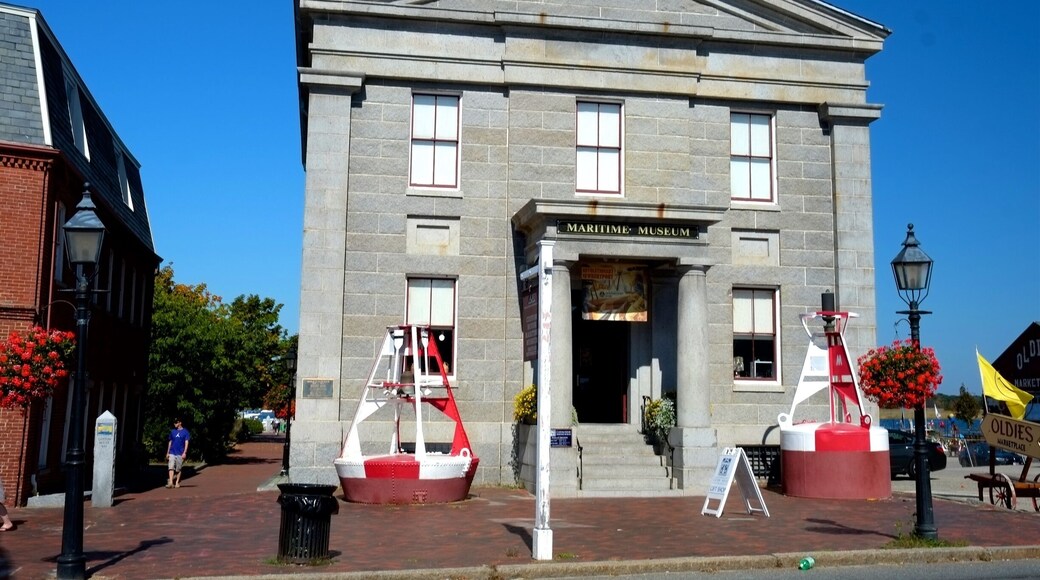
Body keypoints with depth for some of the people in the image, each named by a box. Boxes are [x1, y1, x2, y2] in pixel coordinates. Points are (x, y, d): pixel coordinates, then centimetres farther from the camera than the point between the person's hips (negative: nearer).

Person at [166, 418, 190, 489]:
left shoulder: (185, 432, 1)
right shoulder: (172, 431, 12)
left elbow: (186, 442, -3)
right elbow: (170, 442, 17)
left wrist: (184, 452, -13)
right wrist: (167, 452, 13)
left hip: (180, 453, -3)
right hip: (172, 453, 3)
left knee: (178, 469, 3)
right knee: (171, 467, -10)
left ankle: (177, 483, 13)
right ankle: (170, 482, -16)